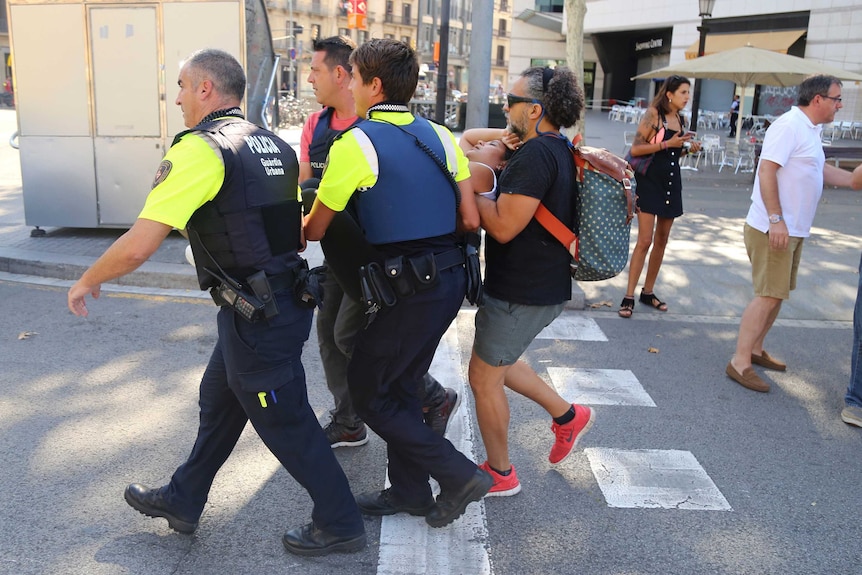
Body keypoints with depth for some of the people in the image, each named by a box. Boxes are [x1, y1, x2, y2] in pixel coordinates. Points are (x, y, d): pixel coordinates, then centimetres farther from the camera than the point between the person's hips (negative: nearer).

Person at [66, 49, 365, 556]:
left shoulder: (199, 149, -16)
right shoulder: (275, 146, 10)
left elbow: (137, 247, -21)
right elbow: (300, 228, 16)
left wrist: (87, 281, -4)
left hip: (256, 315, -9)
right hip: (287, 297, 9)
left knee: (286, 424, 7)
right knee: (219, 399, 23)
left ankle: (340, 524, 24)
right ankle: (183, 501, 42)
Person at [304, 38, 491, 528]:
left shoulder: (355, 143, -10)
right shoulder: (441, 136, 7)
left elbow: (315, 230, -1)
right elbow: (471, 220, 4)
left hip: (406, 291, -7)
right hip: (450, 280, 8)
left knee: (369, 392, 9)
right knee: (400, 385, 21)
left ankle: (459, 475, 9)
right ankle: (409, 491, 32)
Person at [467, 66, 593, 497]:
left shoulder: (536, 154, -23)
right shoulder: (560, 150, 9)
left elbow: (504, 227, -26)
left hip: (523, 292, -10)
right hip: (541, 284, 10)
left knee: (484, 376, 7)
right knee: (497, 361, 26)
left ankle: (499, 473, 23)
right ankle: (567, 415, 33)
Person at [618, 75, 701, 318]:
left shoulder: (680, 120, 12)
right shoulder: (653, 115, -8)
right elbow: (635, 149, -16)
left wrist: (688, 149, 3)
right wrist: (667, 143, -19)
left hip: (672, 182, 7)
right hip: (650, 181, -7)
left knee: (662, 240, 10)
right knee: (645, 240, -11)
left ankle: (648, 292, 21)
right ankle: (629, 296, -6)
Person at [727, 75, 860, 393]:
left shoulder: (810, 130, 15)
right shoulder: (789, 125, -15)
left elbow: (822, 170, 25)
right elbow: (767, 170, -22)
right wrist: (775, 220, -26)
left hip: (792, 230, 10)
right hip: (772, 229, -10)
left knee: (777, 293, 15)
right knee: (768, 295, -9)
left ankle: (755, 349, 27)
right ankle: (739, 363, -5)